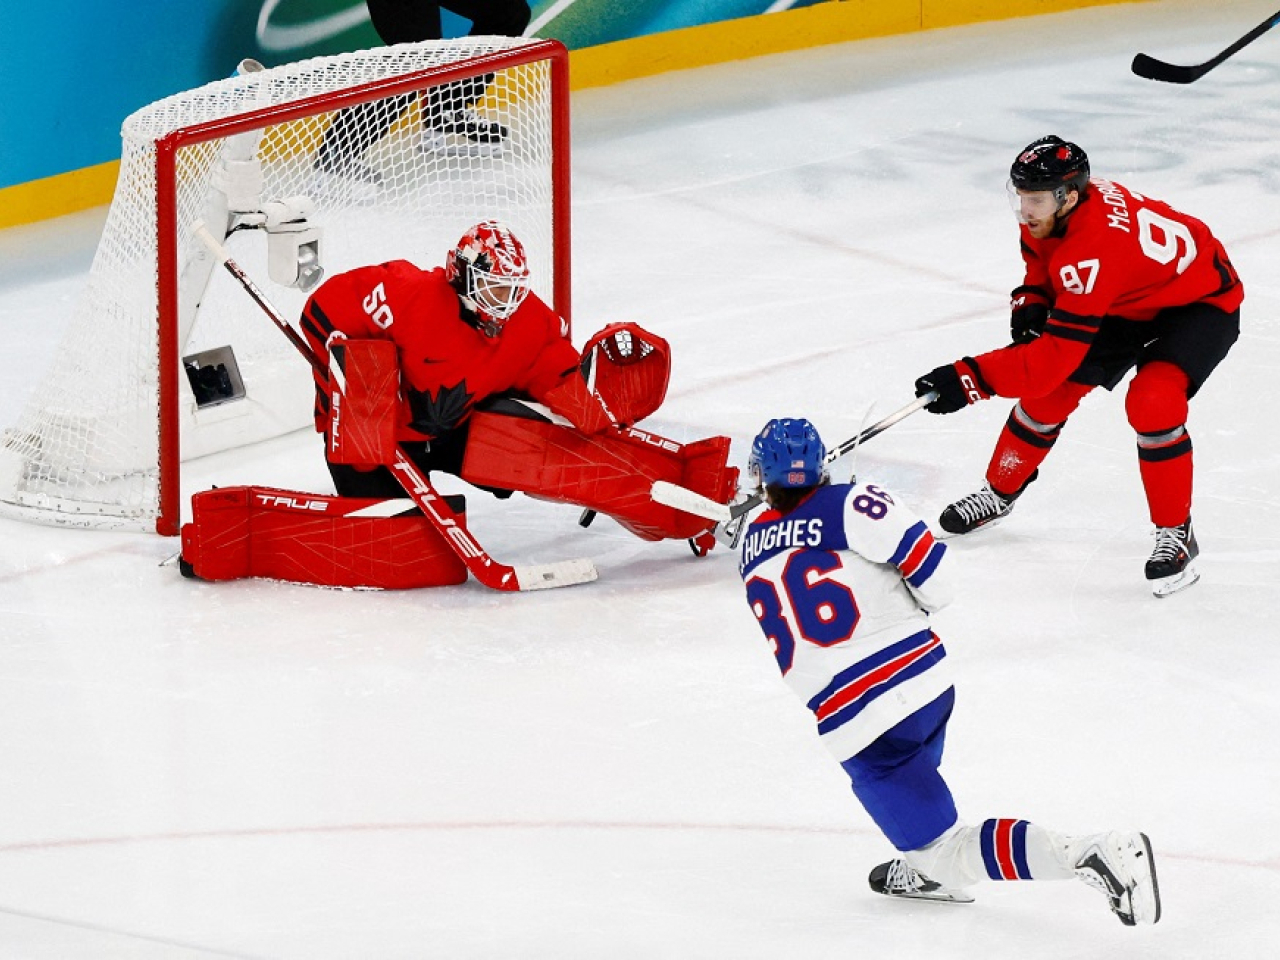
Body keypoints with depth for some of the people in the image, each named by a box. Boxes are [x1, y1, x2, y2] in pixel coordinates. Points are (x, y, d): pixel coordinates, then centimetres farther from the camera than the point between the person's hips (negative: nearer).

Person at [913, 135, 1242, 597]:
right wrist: (1032, 299, -9)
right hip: (1128, 301, 9)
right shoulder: (1050, 212, -17)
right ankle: (1000, 492, 25)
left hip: (1201, 301, -9)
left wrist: (970, 378, -43)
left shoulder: (1092, 251, -42)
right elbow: (1042, 253, 10)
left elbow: (1054, 356, -42)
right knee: (1051, 391, 3)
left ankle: (1176, 535, -12)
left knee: (1152, 403, -29)